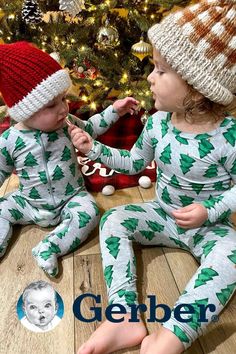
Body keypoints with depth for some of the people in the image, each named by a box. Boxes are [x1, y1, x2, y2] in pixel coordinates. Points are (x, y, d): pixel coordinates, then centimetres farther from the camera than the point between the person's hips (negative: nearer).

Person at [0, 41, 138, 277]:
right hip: (29, 203, 1)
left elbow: (90, 128, 10)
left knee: (89, 213, -26)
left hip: (71, 198, 0)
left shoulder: (67, 124, -9)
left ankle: (48, 248, -24)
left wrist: (114, 110, 2)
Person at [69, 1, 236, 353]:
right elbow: (133, 163, 6)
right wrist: (94, 148, -4)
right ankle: (125, 317, -24)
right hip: (163, 214, 4)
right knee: (113, 219, -15)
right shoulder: (157, 123, -7)